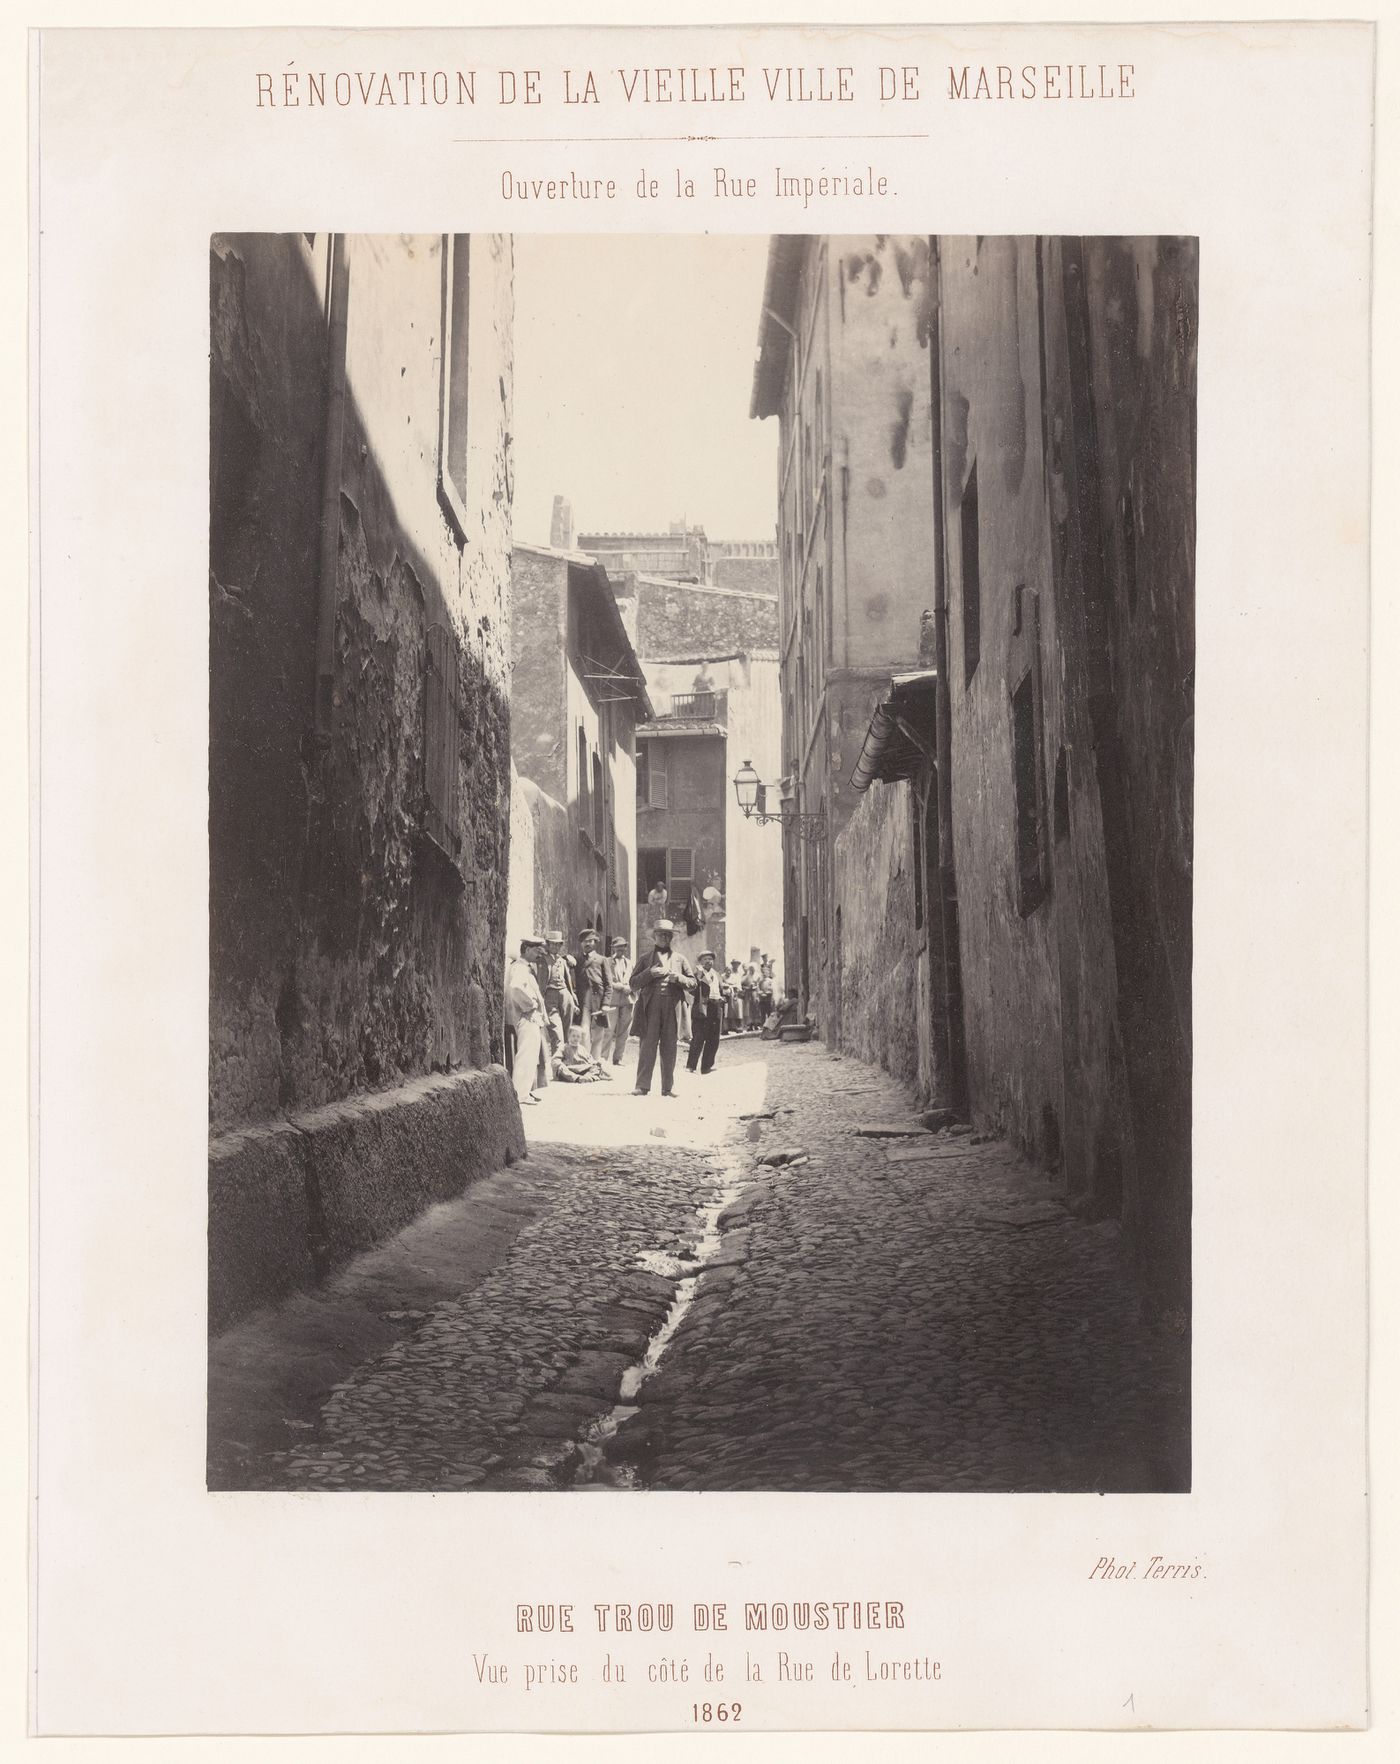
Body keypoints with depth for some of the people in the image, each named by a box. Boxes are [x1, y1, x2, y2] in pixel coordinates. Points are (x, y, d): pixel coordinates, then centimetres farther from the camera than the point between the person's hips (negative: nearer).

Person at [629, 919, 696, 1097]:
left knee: (669, 1047, 0)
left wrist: (678, 978, -5)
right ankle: (642, 1086, -7)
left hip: (672, 1006, 1)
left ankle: (668, 1087, 4)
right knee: (648, 1044, -8)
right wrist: (650, 973, -6)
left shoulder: (679, 959, 18)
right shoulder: (646, 959, 16)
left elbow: (693, 984, 14)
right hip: (651, 1006, -1)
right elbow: (633, 984, 10)